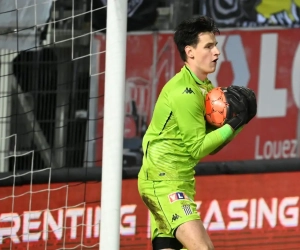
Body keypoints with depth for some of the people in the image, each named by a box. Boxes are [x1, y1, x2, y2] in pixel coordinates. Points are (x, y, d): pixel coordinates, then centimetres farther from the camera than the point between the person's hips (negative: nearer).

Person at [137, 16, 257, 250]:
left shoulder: (205, 88, 13)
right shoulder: (184, 92, -16)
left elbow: (211, 144, 14)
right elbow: (198, 148, -16)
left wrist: (239, 120, 0)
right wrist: (234, 124, -17)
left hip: (180, 182, 10)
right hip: (163, 180, -10)